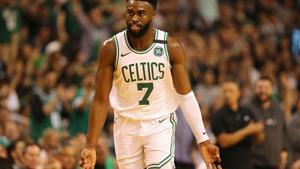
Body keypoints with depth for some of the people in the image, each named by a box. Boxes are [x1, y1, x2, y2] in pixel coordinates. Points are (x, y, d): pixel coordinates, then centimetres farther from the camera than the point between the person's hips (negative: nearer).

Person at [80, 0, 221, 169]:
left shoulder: (171, 47, -10)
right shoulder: (112, 49, -10)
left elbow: (186, 96, -4)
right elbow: (101, 100, -6)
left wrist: (203, 140, -8)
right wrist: (91, 146, -11)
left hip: (161, 125, -1)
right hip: (126, 127, 1)